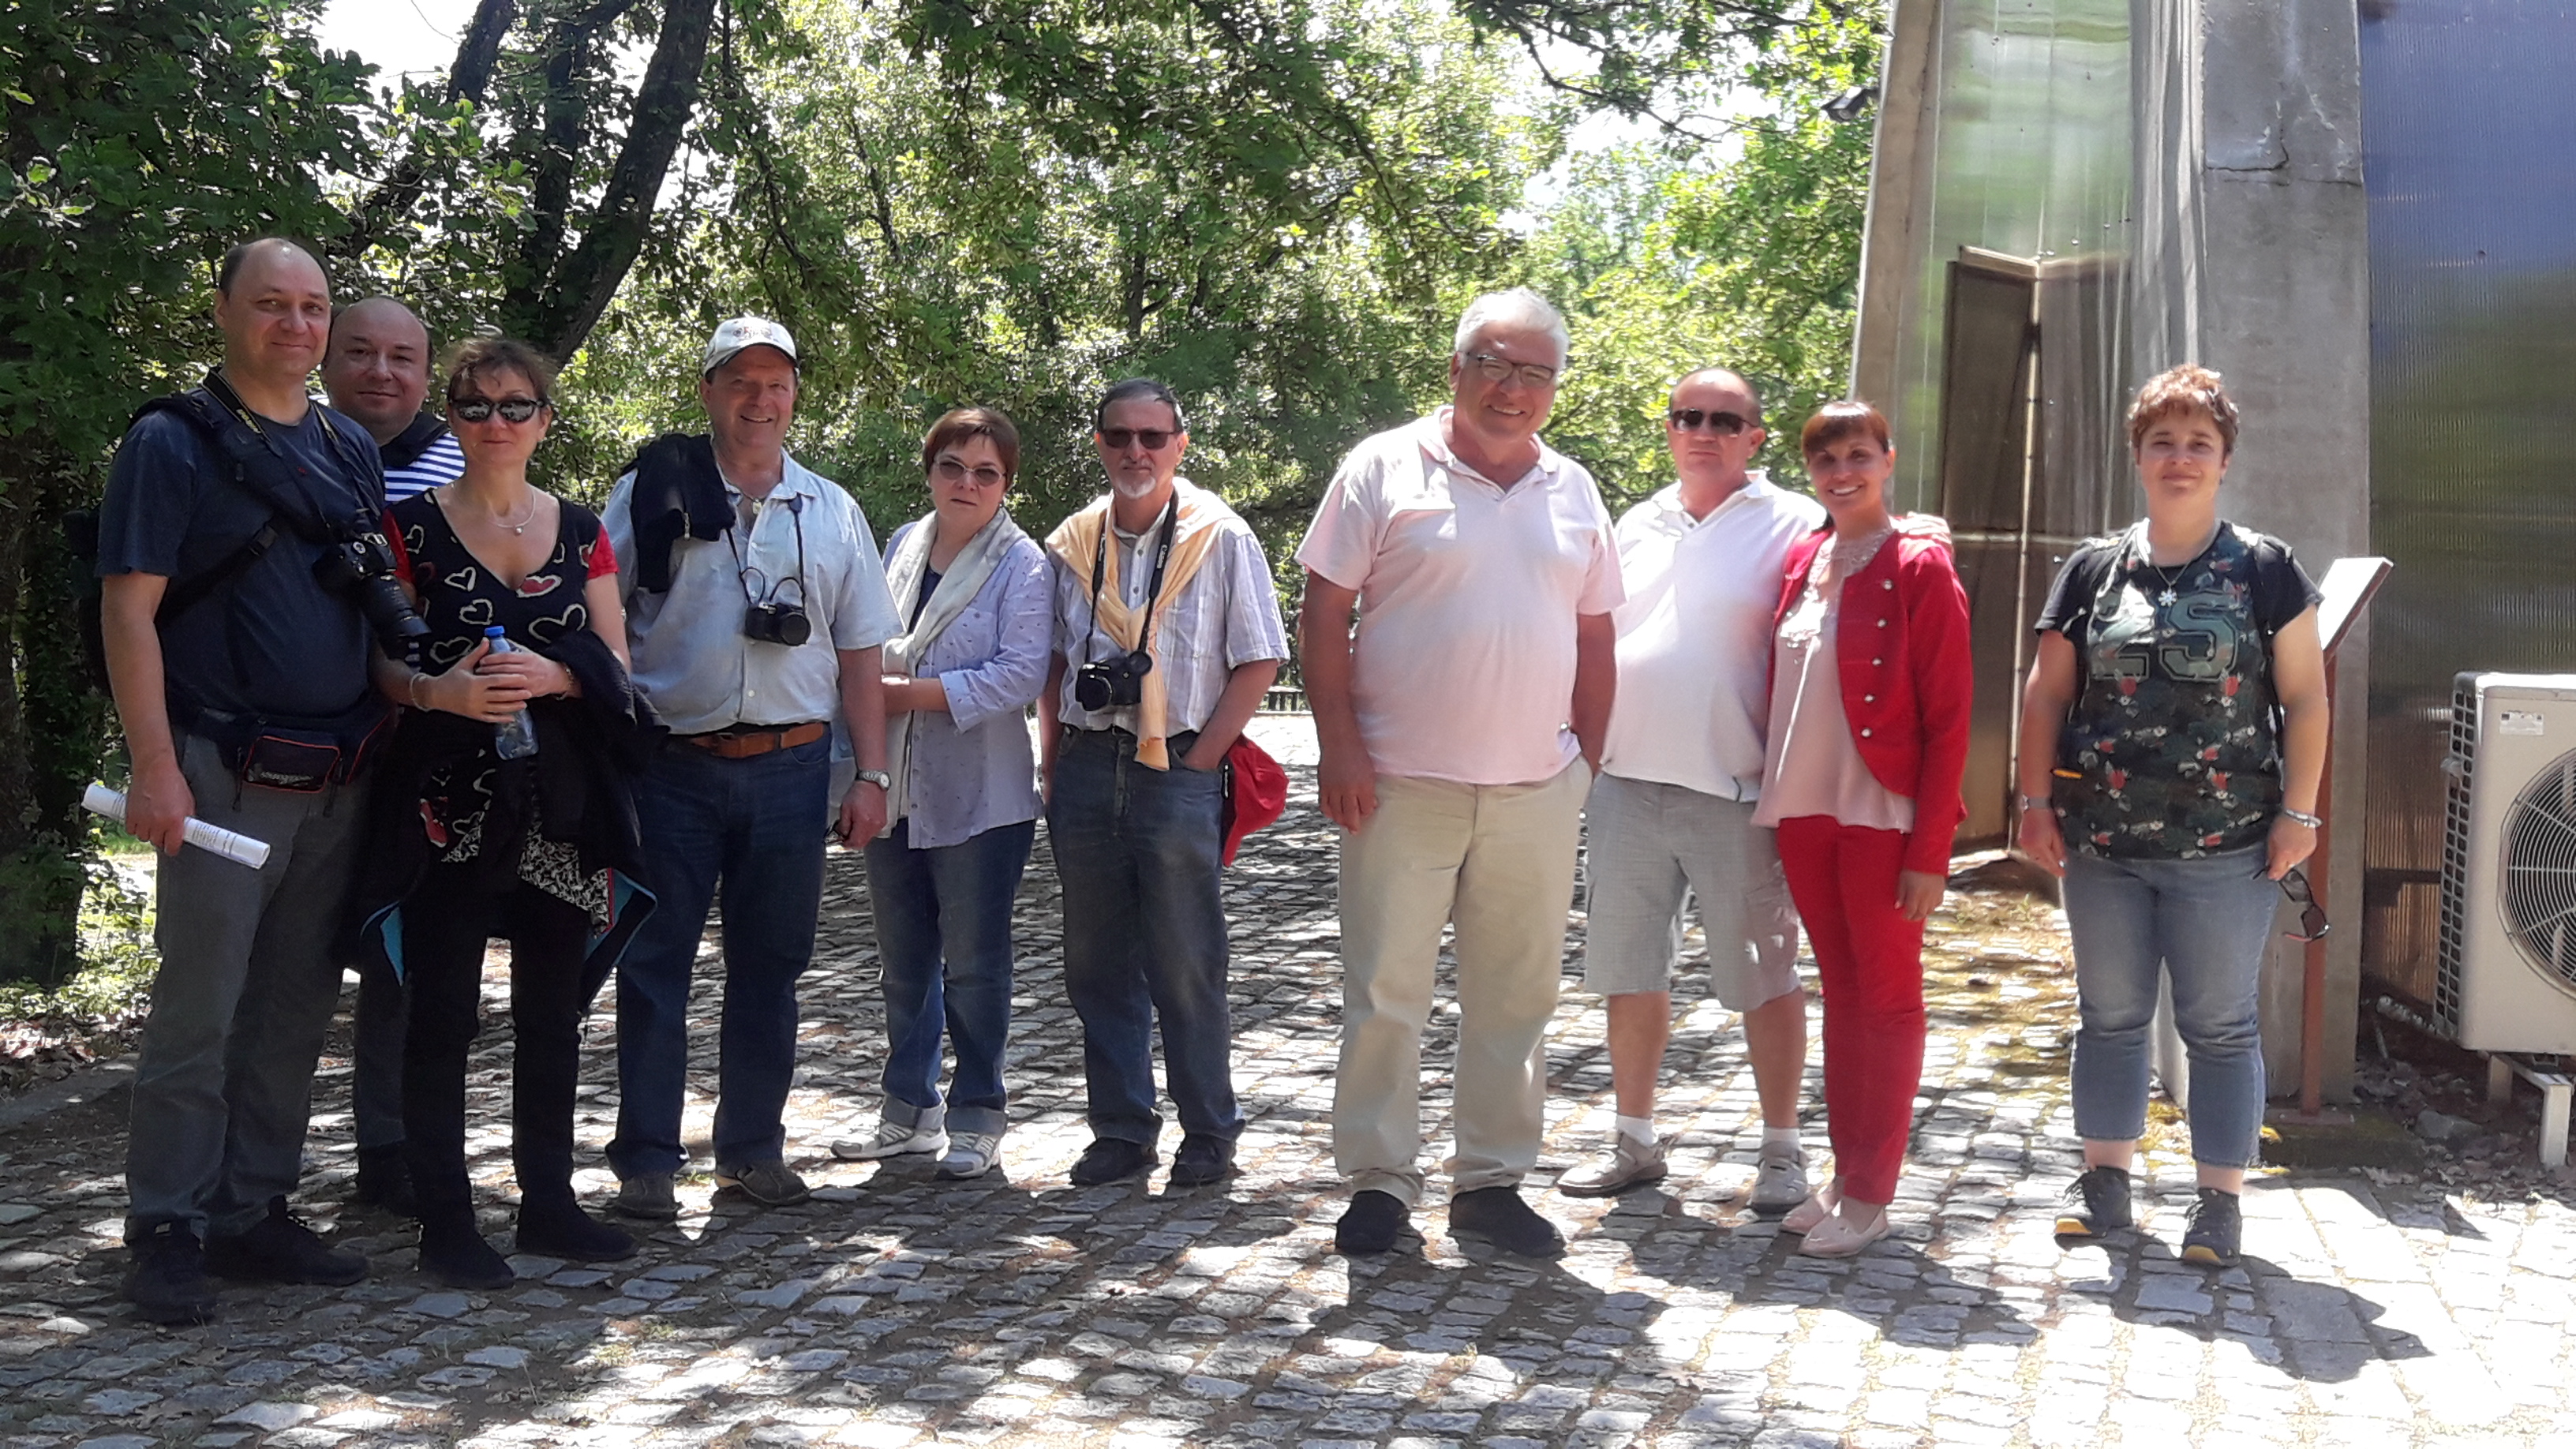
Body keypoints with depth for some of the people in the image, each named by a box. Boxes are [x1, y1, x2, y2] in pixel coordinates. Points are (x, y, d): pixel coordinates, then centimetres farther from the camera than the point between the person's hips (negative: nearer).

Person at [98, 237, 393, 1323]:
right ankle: (167, 1227, 10)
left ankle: (253, 1210, 21)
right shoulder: (173, 441, -3)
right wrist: (154, 767, -16)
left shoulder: (351, 450, 15)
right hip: (227, 775, -6)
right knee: (198, 1010, -2)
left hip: (338, 779, 6)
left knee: (295, 1009, 10)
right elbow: (128, 608, -8)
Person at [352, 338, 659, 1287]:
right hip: (448, 807, -3)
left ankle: (548, 1201, 21)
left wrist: (552, 677, -12)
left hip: (562, 805, 3)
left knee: (553, 1011, 10)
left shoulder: (580, 531, 10)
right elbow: (378, 664, 0)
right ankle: (445, 1222, 7)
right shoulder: (411, 525, 1)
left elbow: (616, 666, 8)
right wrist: (436, 690, -20)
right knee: (443, 1014, -2)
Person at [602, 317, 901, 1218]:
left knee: (770, 965, 10)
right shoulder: (651, 493, 4)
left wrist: (871, 776, 5)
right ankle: (646, 1162, 11)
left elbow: (861, 655, 12)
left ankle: (752, 1148, 22)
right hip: (672, 765, -2)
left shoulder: (831, 512, 11)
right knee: (654, 965, 1)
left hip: (792, 767, 2)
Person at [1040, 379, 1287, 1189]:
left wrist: (1198, 759, -9)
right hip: (1086, 772, 4)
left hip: (1177, 771, -4)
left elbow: (1259, 663, -3)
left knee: (1185, 968, -1)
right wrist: (1053, 763, 8)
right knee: (1097, 965, 8)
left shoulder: (1221, 538, -1)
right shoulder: (1072, 544, 11)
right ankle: (1120, 1131, 19)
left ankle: (1209, 1135, 12)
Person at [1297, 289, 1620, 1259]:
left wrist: (1587, 759, 10)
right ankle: (1378, 1180, 15)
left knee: (1516, 997, 9)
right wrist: (1340, 748, -10)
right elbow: (1324, 614, -3)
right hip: (1403, 784, -4)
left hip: (1536, 791, 4)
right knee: (1384, 993, 1)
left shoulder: (1573, 492, 12)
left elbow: (1595, 637, 16)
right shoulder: (1385, 470, -1)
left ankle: (1492, 1182, 21)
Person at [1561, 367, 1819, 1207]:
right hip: (1627, 783, 5)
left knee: (1764, 977, 4)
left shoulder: (1794, 526, -2)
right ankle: (1635, 1141, 25)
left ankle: (1782, 1151, 17)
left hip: (1737, 792, -5)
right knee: (1629, 972, 11)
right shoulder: (1636, 527, 14)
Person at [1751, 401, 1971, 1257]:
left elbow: (1947, 719, -10)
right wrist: (1772, 801, 7)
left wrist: (1930, 848, -14)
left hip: (1882, 817, -6)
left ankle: (1871, 1197, 10)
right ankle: (1844, 1173, 22)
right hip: (1804, 811, 6)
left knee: (1888, 999, 3)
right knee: (1840, 992, 13)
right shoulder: (1801, 562, 10)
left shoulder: (1920, 566, -7)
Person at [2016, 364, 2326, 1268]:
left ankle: (2220, 1197, 15)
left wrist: (2298, 812, -6)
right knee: (2109, 1015, 11)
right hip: (2102, 845, 3)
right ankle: (2105, 1179, 23)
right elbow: (2047, 692, 9)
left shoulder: (2265, 569, 1)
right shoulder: (2093, 569, 7)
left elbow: (2305, 698, 1)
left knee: (2220, 1025, 4)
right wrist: (2036, 801, 2)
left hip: (2225, 848, -2)